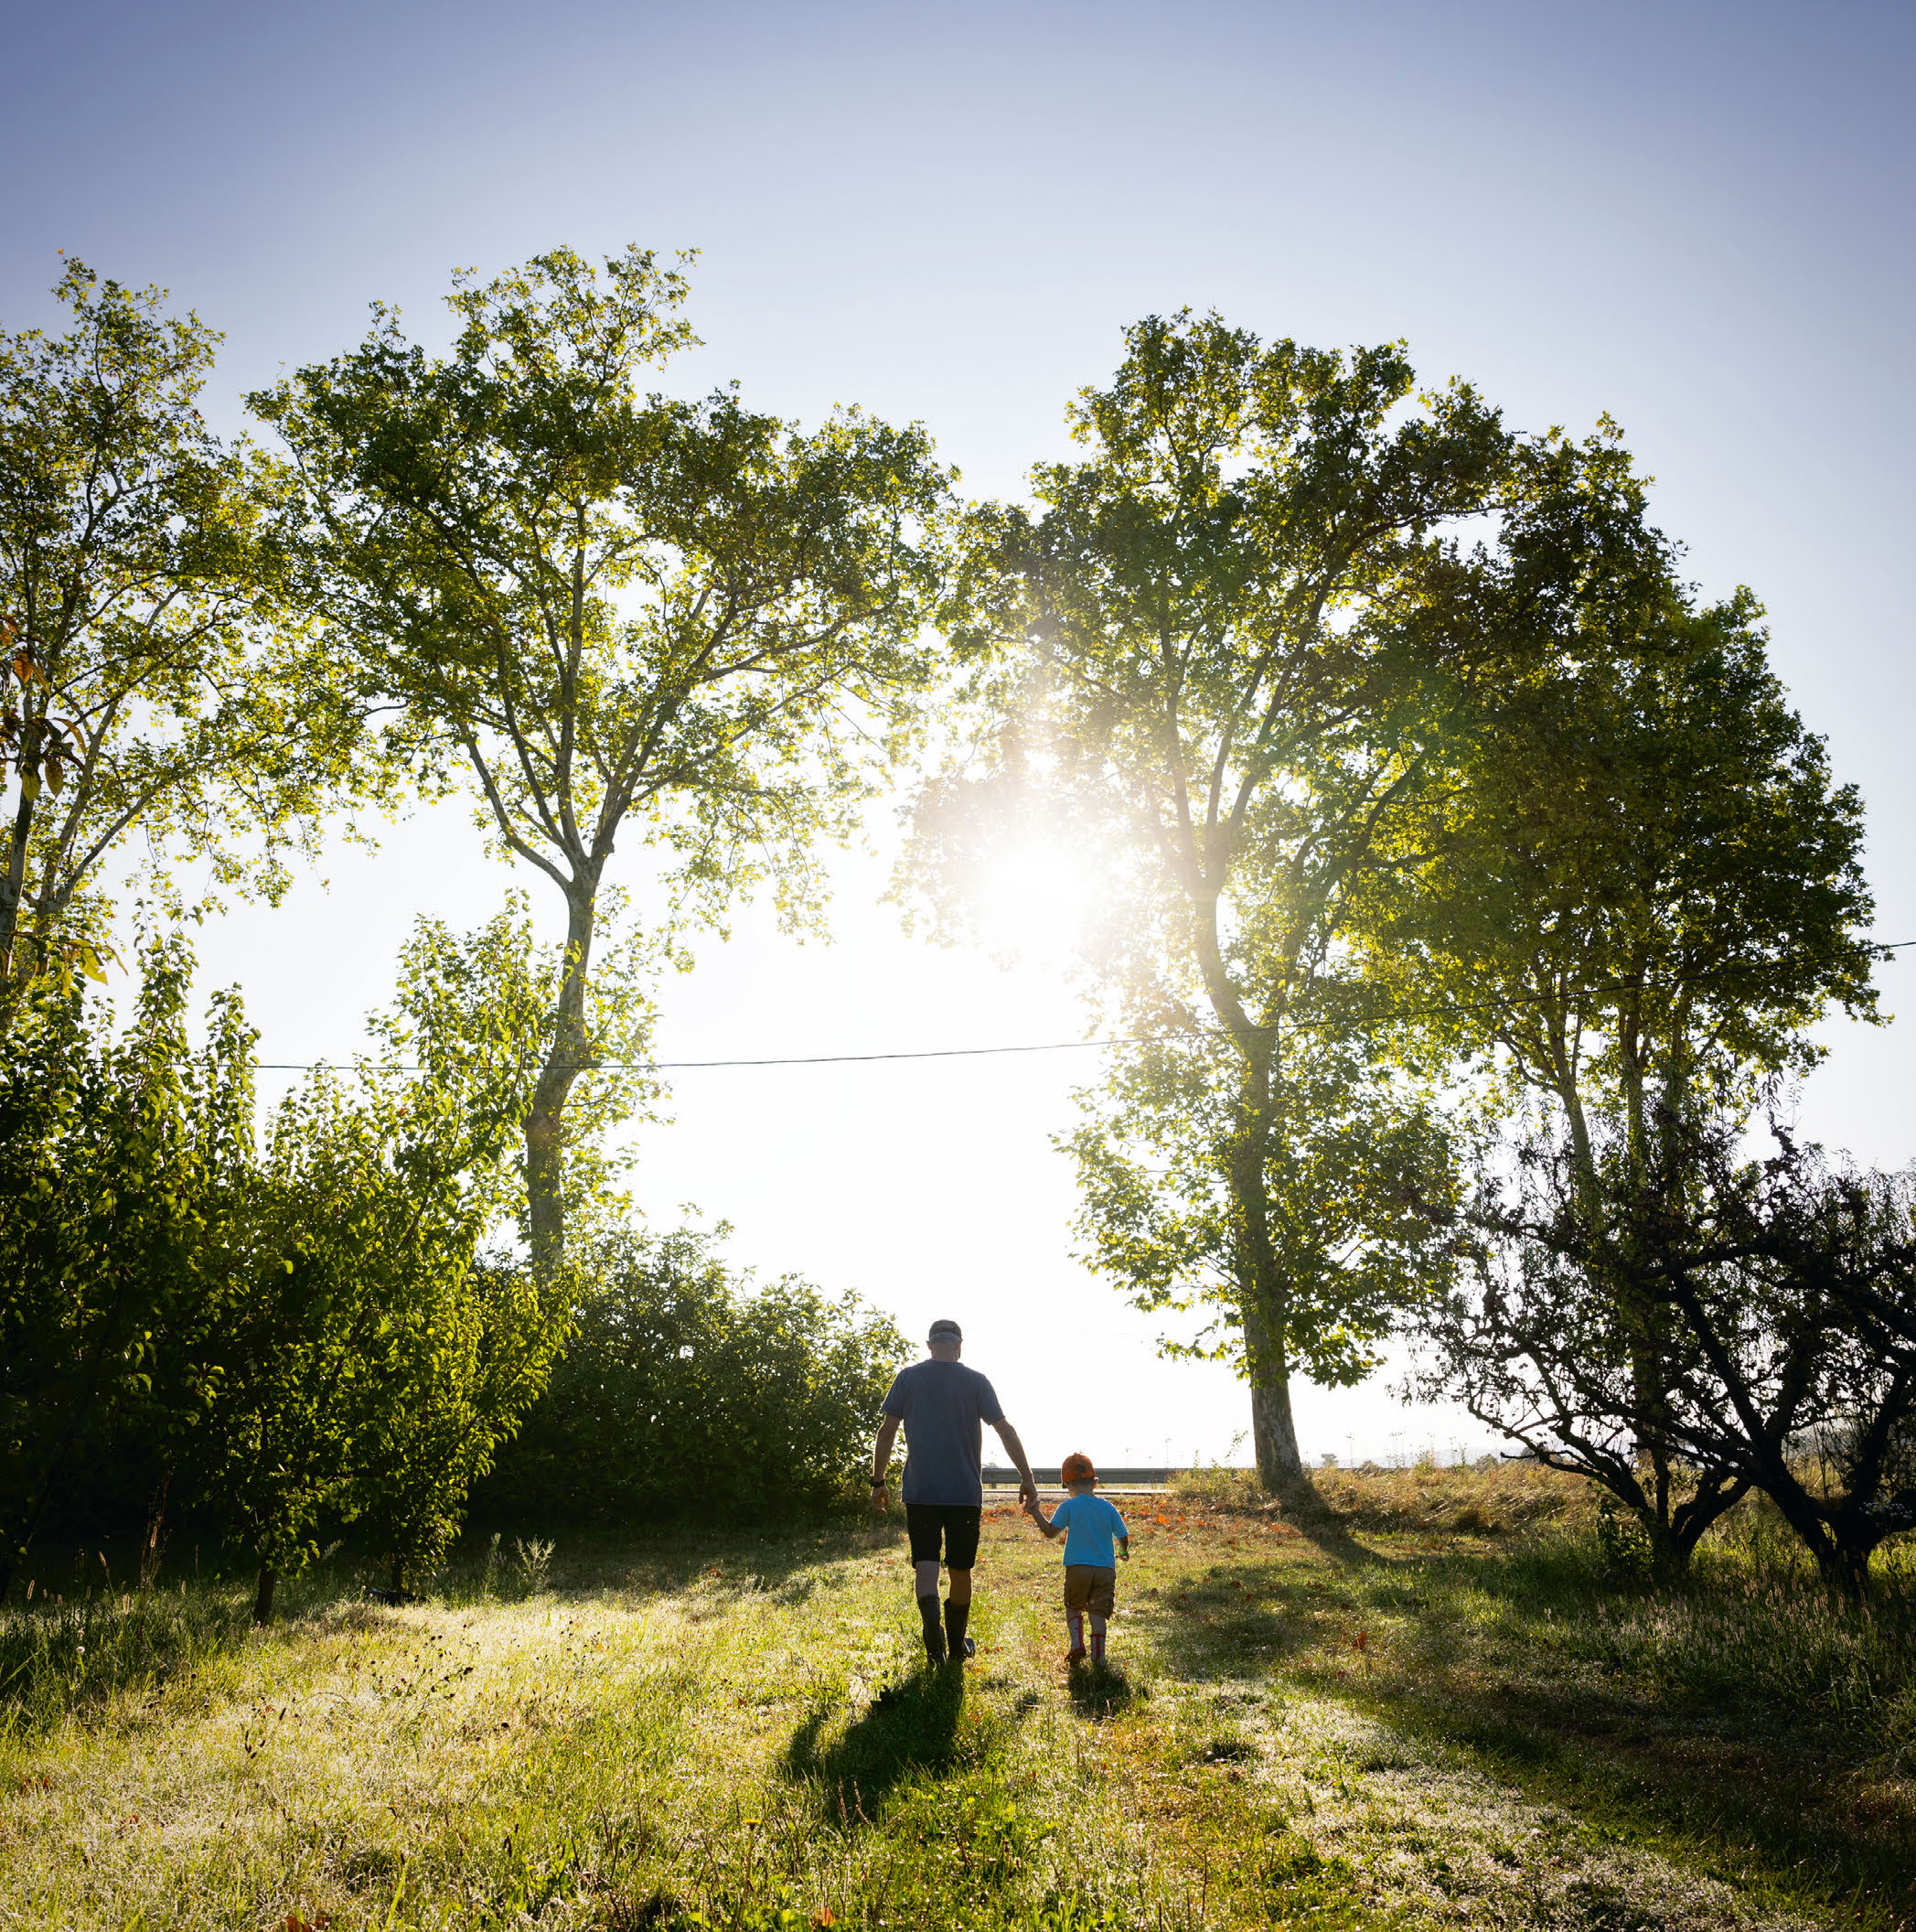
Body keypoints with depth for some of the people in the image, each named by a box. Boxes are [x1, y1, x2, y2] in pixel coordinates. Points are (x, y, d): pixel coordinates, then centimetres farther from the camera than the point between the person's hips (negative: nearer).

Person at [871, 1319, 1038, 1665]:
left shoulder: (908, 1378, 2)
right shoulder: (976, 1382, 1)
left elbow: (886, 1432, 0)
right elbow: (1005, 1431, -3)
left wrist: (878, 1482, 7)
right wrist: (1026, 1477, 2)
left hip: (920, 1492, 0)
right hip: (965, 1492, 0)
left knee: (925, 1566, -1)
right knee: (960, 1570, 13)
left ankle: (932, 1627, -28)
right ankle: (957, 1645, 25)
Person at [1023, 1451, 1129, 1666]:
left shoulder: (1069, 1506, -5)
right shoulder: (1107, 1508, 4)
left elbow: (1051, 1531, -13)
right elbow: (1123, 1537, 8)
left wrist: (1036, 1513, -2)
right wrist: (1124, 1551, 29)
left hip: (1077, 1567, -2)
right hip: (1105, 1568, 2)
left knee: (1073, 1607, 17)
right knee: (1098, 1612, 6)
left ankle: (1077, 1644, 0)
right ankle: (1097, 1654, -5)